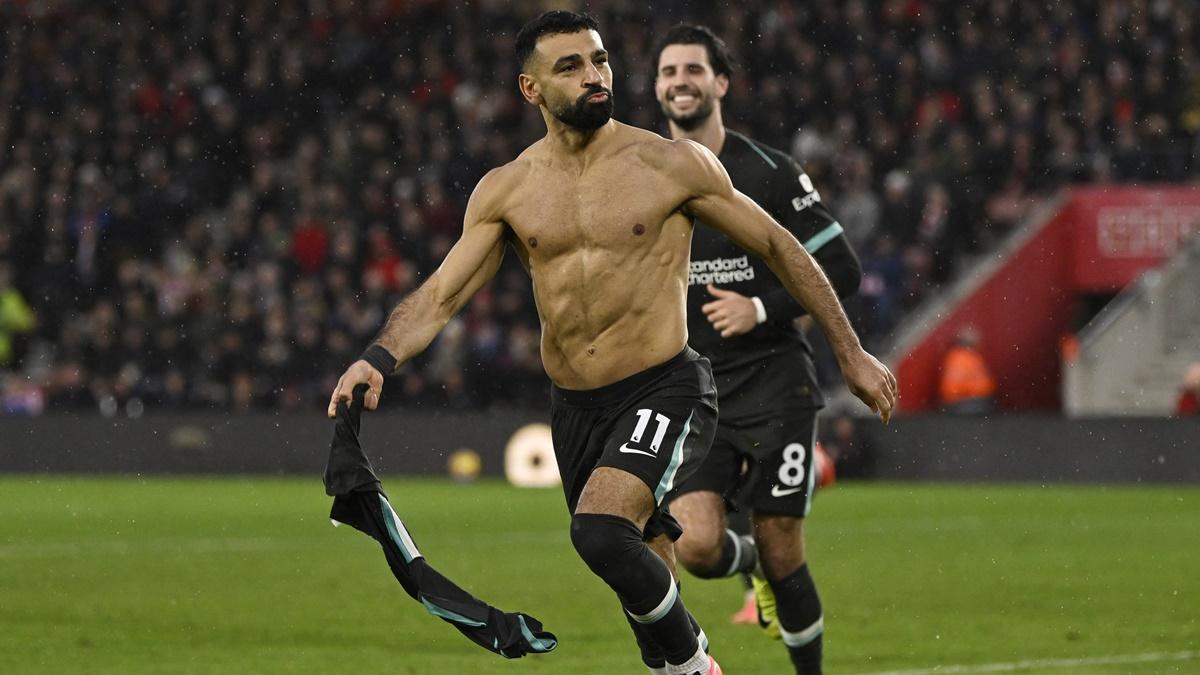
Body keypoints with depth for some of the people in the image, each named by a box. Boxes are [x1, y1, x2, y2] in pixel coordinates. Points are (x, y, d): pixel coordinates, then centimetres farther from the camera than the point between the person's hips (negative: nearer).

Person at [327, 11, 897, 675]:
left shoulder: (672, 165, -6)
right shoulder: (505, 190, 3)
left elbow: (780, 249, 3)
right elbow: (440, 294, 0)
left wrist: (851, 354, 6)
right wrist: (377, 359, -20)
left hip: (663, 392, -5)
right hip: (573, 408, 5)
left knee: (601, 531, -28)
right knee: (646, 577, 13)